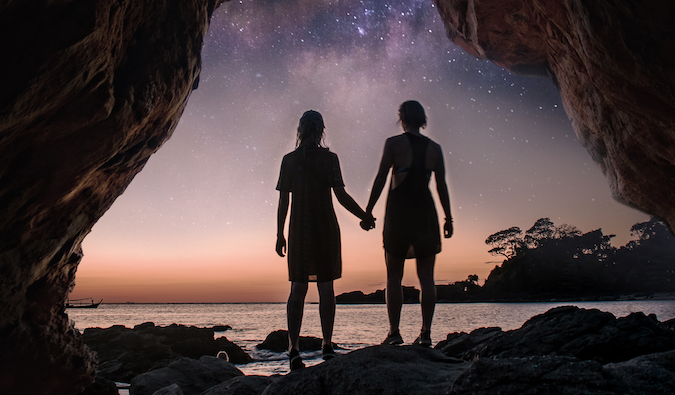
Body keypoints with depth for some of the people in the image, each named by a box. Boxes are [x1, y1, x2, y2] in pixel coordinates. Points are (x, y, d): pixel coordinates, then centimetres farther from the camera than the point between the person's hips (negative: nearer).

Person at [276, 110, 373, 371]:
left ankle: (294, 347, -3)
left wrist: (280, 234, 8)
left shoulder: (289, 160, 5)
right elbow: (341, 195, -7)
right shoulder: (329, 158, -2)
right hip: (326, 228, -2)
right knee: (326, 288, 5)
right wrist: (364, 216, 5)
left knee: (297, 289, 4)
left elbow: (283, 201, 3)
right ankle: (327, 345, 6)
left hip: (299, 230, 2)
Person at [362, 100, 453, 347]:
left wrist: (368, 212, -2)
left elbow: (380, 179, -5)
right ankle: (426, 332, 3)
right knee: (426, 276, 5)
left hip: (398, 211, -3)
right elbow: (442, 186, 8)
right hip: (426, 211, 3)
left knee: (394, 276, 3)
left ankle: (394, 332, 1)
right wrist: (448, 218, 13)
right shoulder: (435, 148, 9)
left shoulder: (394, 143, -1)